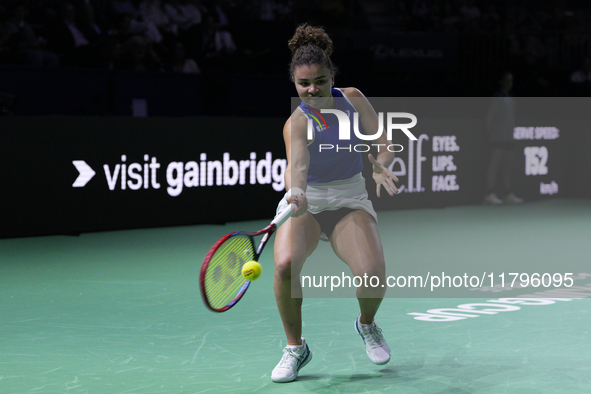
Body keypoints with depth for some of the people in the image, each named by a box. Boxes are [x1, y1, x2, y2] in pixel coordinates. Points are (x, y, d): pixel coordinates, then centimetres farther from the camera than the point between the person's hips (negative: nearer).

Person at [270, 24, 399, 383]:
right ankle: (296, 347, -7)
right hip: (306, 203, -2)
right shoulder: (298, 123, -18)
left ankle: (367, 324, 14)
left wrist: (381, 166, -24)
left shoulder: (352, 99, -5)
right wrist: (296, 193, -59)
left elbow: (384, 144, -1)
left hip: (350, 201, 2)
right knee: (286, 264, -31)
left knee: (373, 274, -24)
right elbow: (297, 166, -36)